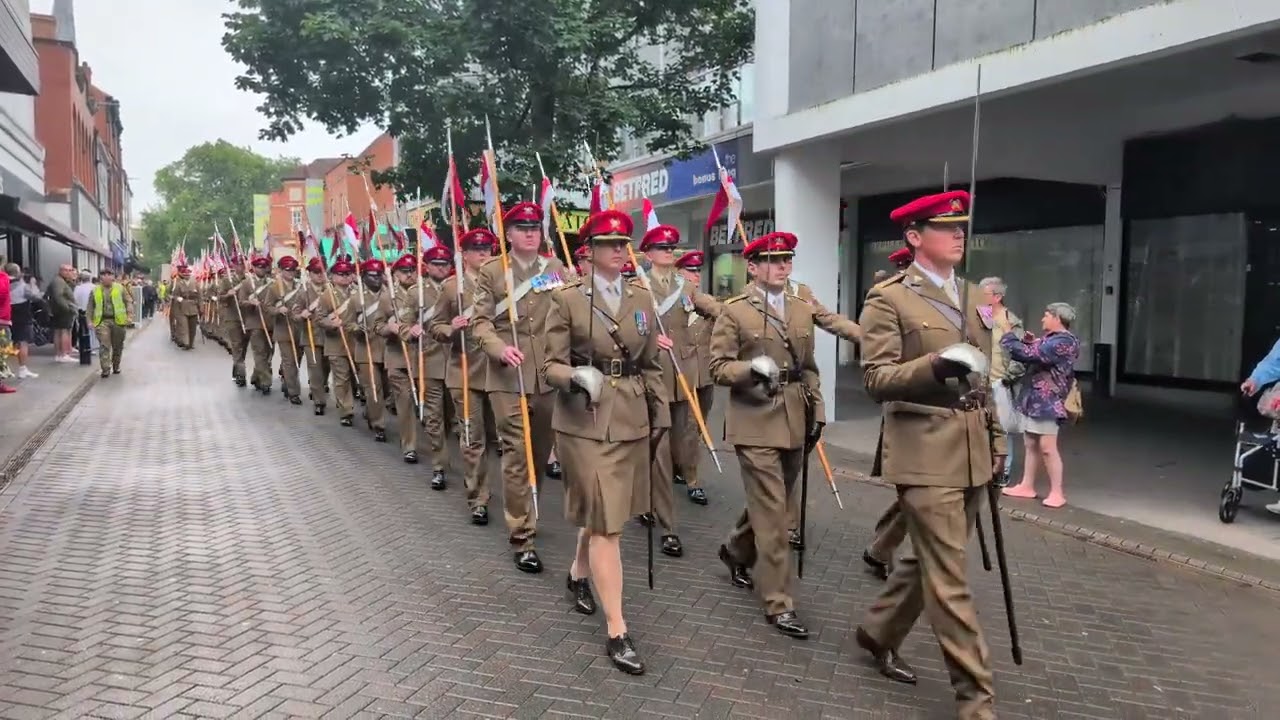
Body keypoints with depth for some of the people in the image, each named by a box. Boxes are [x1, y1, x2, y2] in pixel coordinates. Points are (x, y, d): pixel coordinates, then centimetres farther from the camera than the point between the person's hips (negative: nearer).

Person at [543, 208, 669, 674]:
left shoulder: (642, 299, 8)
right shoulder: (567, 299, -6)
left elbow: (651, 365, 14)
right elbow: (551, 365, -7)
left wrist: (660, 413, 11)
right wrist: (577, 376, -27)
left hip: (631, 419, 5)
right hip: (586, 420, -5)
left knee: (604, 512, 17)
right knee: (605, 520, -6)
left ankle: (578, 573, 47)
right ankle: (617, 632, 0)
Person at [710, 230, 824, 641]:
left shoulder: (803, 311, 13)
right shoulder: (734, 312, -4)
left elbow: (809, 368, 18)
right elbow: (718, 367, -8)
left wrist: (816, 411, 11)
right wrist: (753, 368, -25)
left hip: (794, 423, 6)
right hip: (755, 424, -6)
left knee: (771, 504, 18)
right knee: (772, 512, -6)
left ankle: (735, 551, 44)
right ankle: (778, 604, 2)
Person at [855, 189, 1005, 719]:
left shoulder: (974, 297, 16)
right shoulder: (888, 298, -7)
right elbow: (876, 379, -14)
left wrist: (996, 439, 17)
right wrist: (932, 366, -30)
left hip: (970, 452, 7)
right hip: (925, 454, -7)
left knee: (931, 561, 17)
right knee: (949, 579, -3)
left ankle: (878, 633, 38)